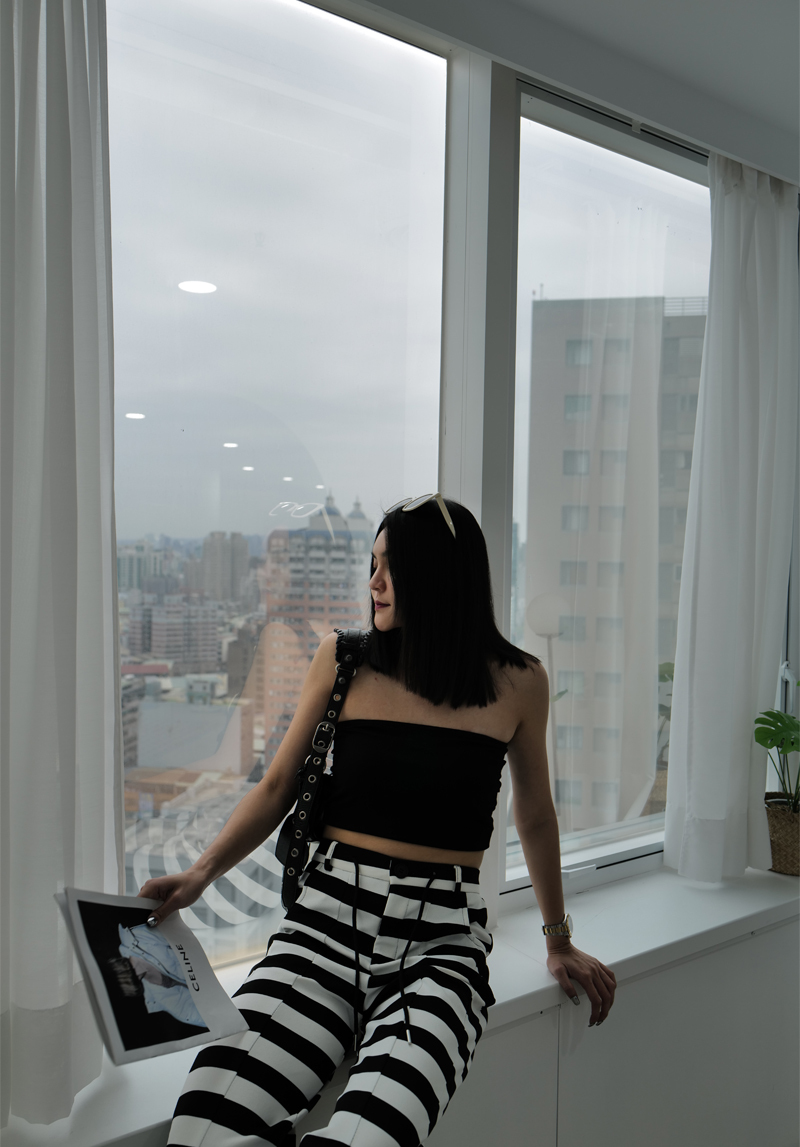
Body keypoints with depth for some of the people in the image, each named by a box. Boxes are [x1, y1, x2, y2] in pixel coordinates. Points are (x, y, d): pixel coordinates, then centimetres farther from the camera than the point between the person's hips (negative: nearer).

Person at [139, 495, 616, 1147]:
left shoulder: (516, 682, 5)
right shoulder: (344, 660, 7)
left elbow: (535, 816, 18)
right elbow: (277, 788, 12)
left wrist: (560, 941, 28)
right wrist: (203, 872, -4)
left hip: (442, 939, -1)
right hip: (328, 919, 1)